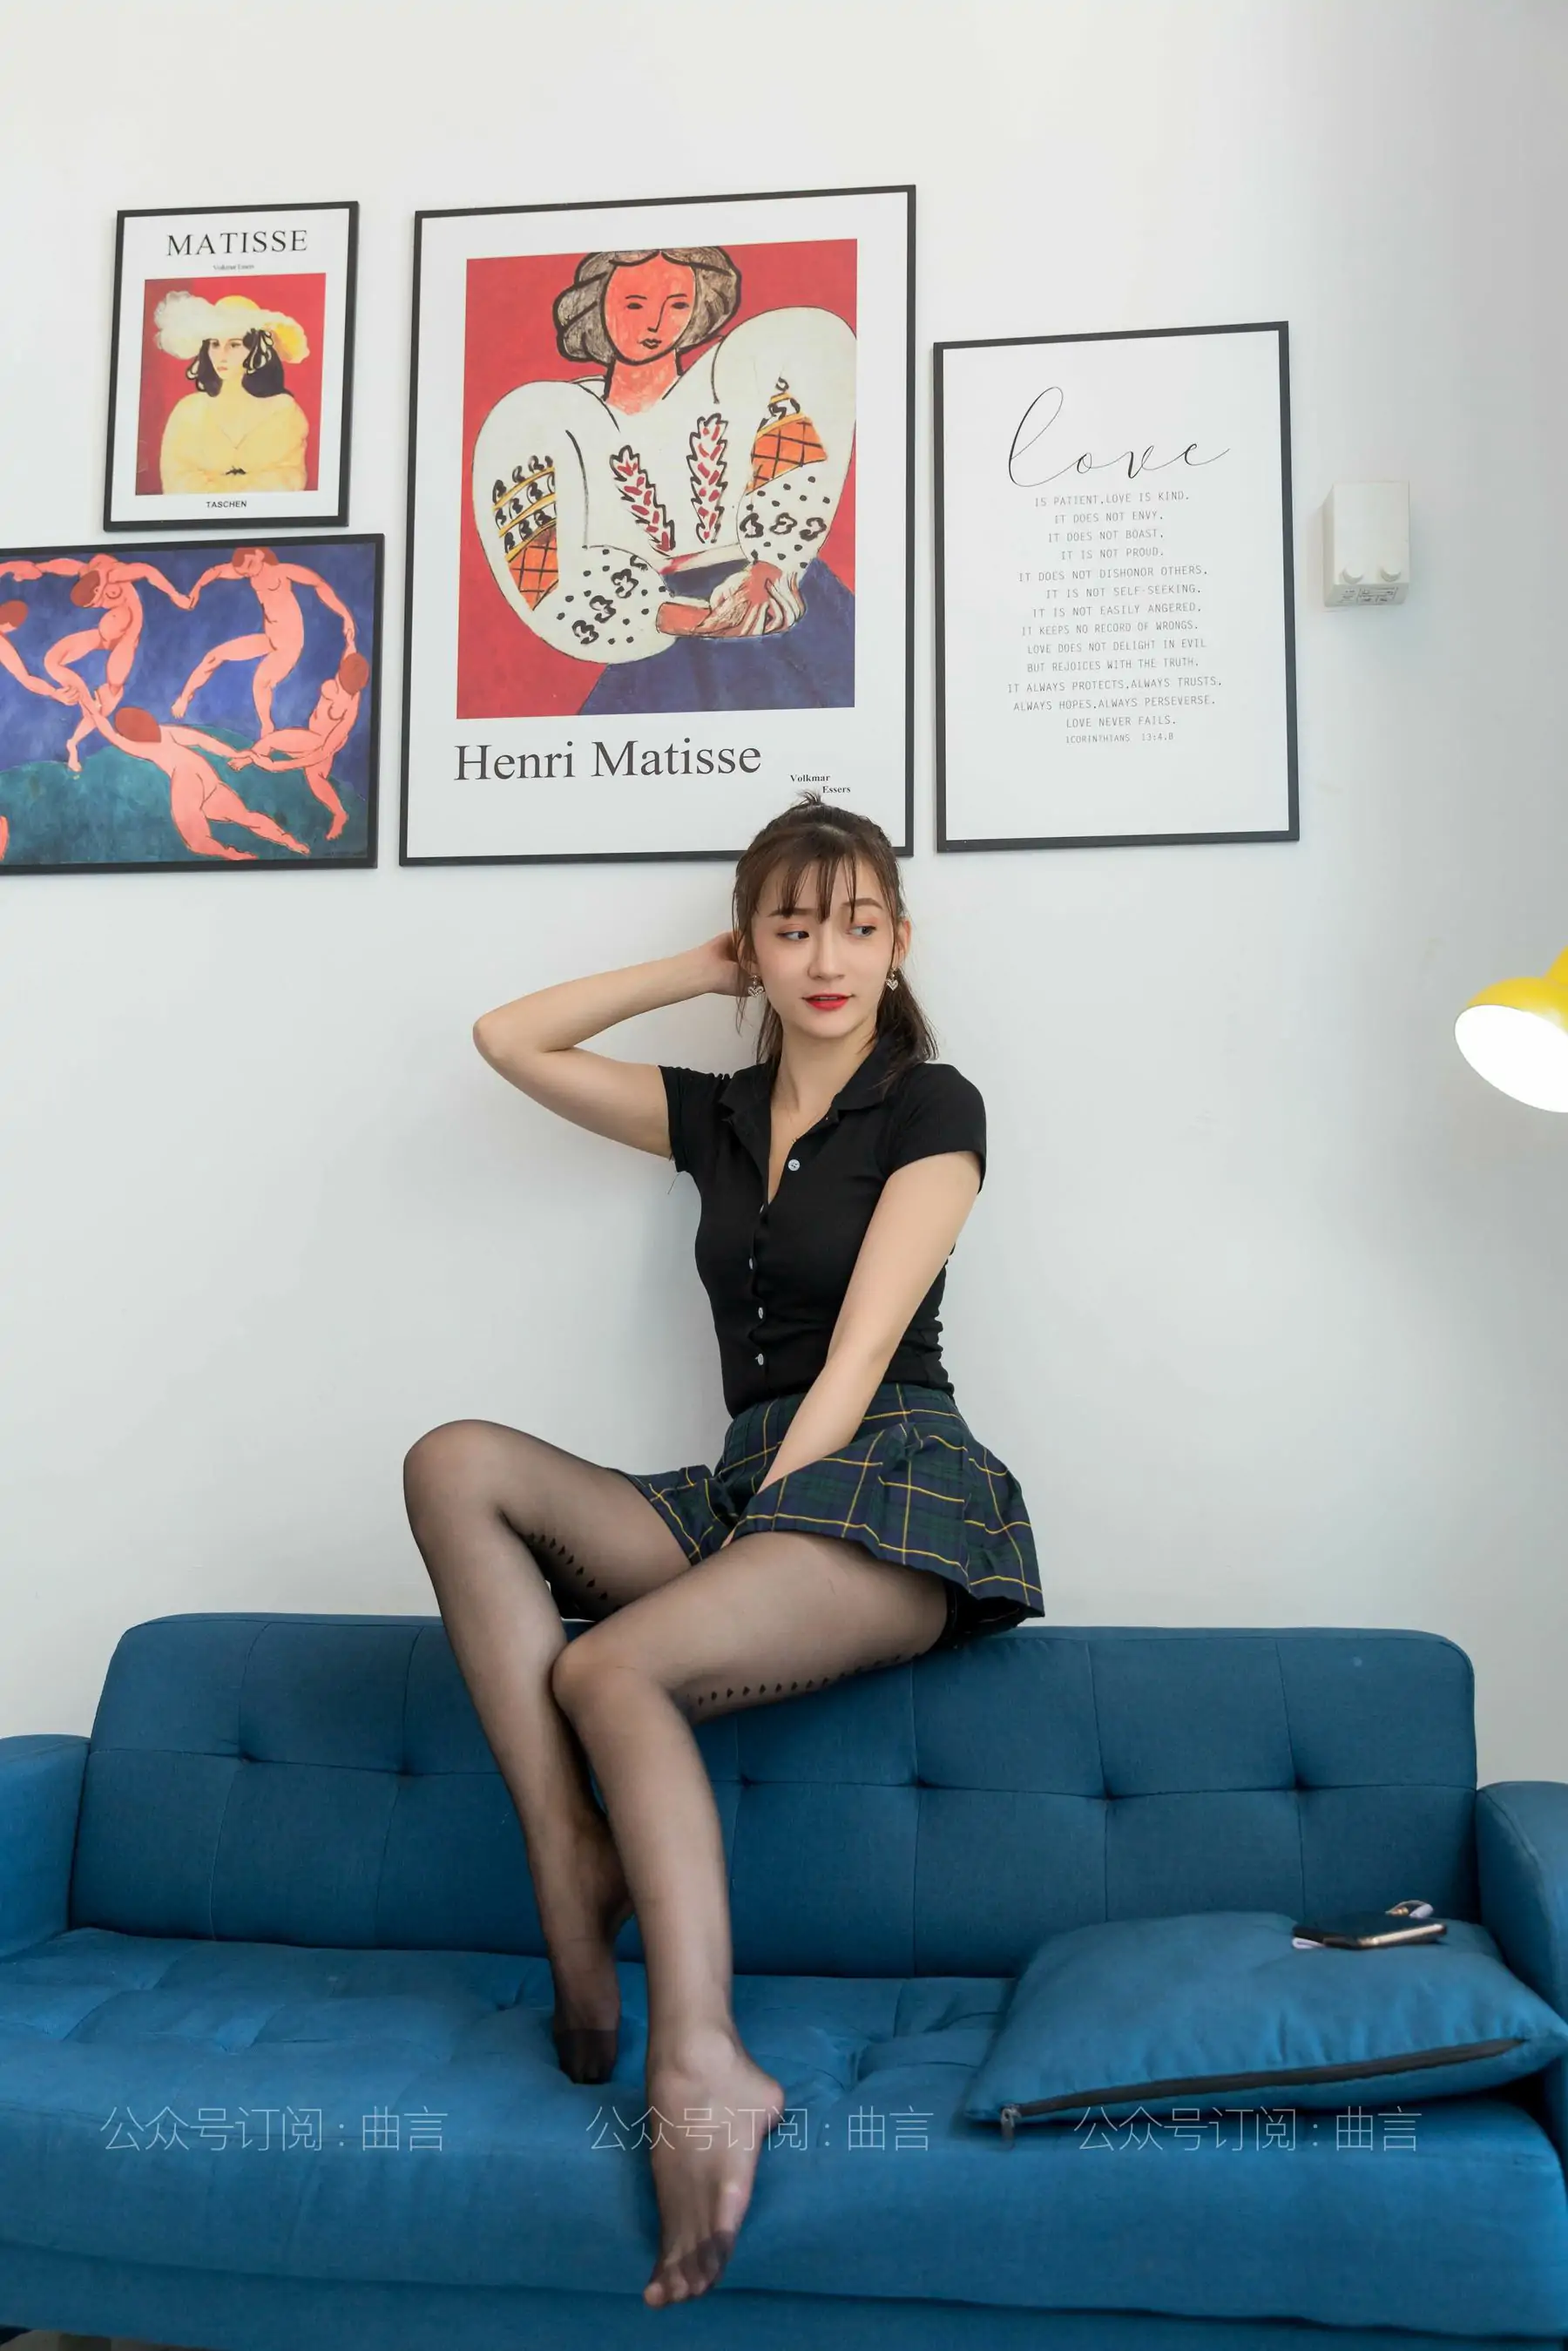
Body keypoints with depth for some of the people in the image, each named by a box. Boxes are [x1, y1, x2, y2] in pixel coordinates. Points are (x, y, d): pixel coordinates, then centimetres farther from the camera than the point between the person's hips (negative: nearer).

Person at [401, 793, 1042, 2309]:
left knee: (607, 1668, -30)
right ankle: (572, 1870, -24)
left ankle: (699, 2062, -30)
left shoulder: (931, 1107, 2)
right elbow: (508, 1041, 21)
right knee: (458, 1462, -17)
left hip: (885, 1493, -6)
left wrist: (755, 1532, -15)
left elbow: (855, 1357, -8)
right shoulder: (716, 1115, 19)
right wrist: (701, 973, 18)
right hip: (741, 1494, 6)